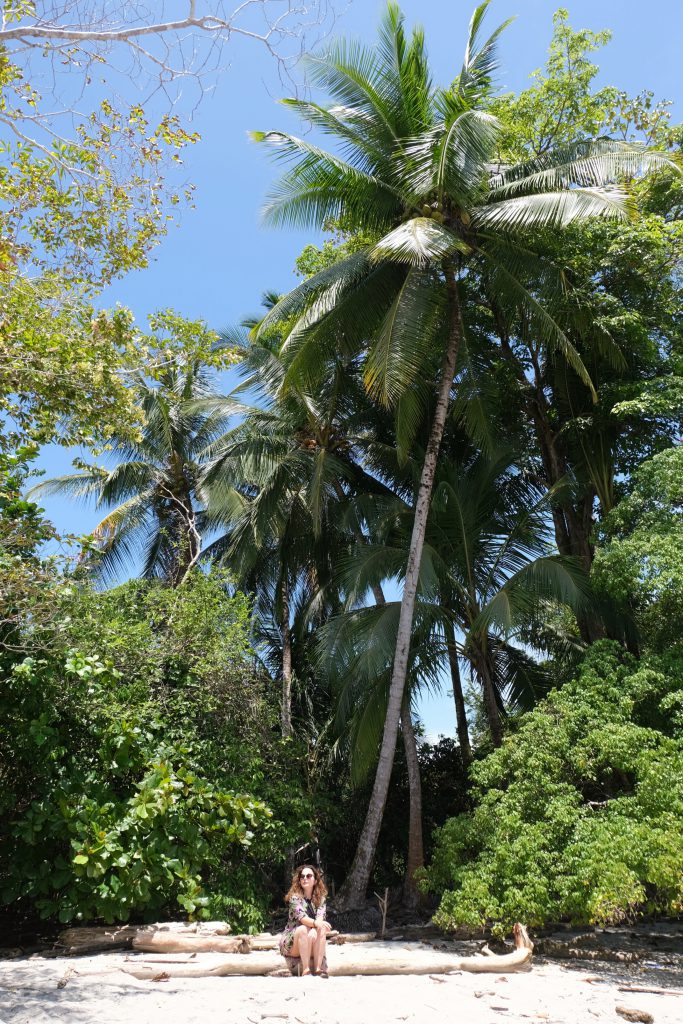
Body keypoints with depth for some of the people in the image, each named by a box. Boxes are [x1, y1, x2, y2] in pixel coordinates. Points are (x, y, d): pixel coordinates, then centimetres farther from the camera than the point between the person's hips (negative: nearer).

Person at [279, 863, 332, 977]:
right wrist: (315, 923, -48)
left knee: (320, 930, -28)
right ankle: (305, 970, -34)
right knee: (303, 929, -34)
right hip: (291, 944, -3)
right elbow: (301, 917, -28)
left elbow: (320, 917, -14)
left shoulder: (320, 899, 3)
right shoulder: (295, 897, -10)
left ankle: (318, 969, -30)